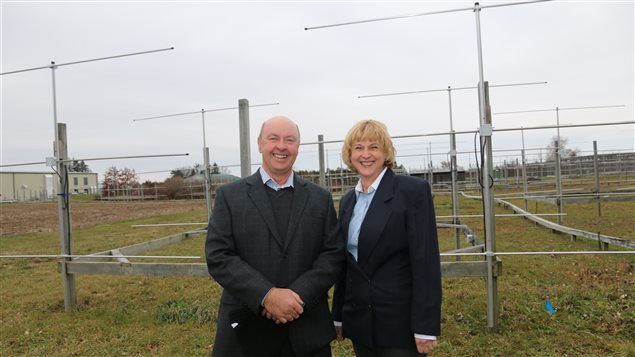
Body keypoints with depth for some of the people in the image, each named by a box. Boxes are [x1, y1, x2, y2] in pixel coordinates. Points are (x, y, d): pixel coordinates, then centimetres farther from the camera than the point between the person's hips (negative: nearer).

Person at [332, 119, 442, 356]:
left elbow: (426, 260, -14)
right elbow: (345, 261, 11)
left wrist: (425, 326, -15)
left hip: (400, 322, -5)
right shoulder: (347, 201, 7)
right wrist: (338, 316, 12)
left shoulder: (413, 190, -11)